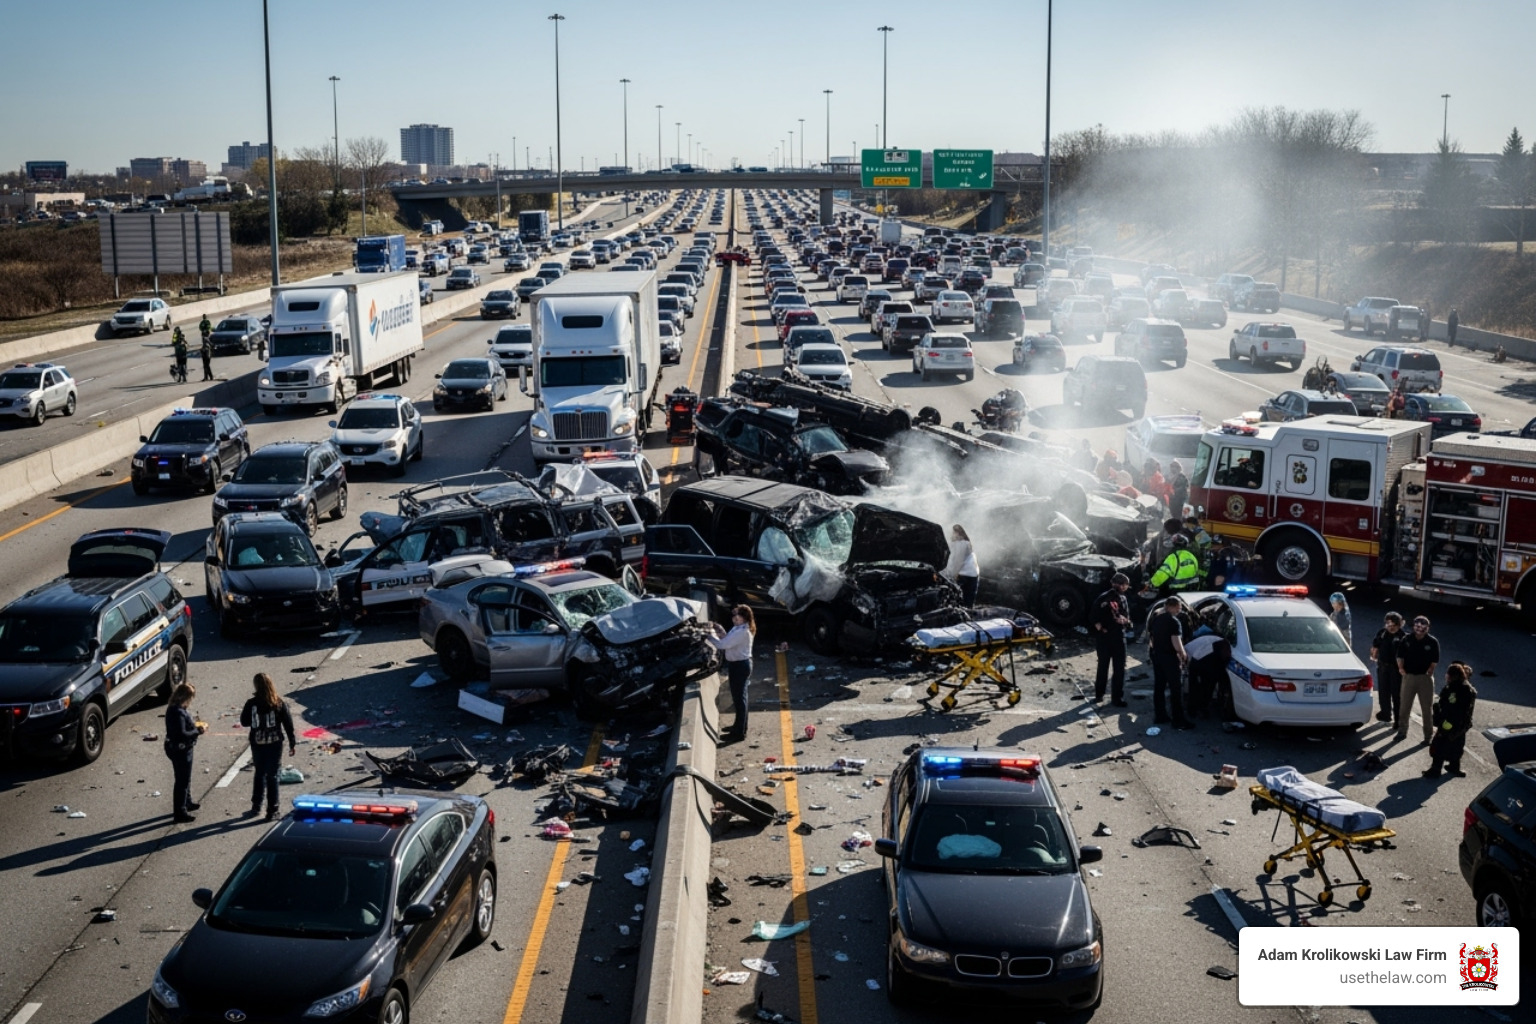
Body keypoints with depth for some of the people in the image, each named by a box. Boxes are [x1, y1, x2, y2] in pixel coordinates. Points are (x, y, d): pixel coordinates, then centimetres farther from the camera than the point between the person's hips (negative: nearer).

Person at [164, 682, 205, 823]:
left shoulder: (173, 709, 4)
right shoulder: (178, 713, -27)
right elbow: (182, 734, -30)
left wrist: (195, 725, 5)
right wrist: (198, 731, -20)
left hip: (176, 748, 10)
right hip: (180, 750, -10)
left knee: (185, 778, 26)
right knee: (182, 781, 2)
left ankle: (186, 803, 44)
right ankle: (180, 813, 11)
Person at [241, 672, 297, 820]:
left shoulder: (251, 704, -11)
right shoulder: (280, 703, -10)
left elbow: (244, 722, 0)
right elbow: (288, 724, -5)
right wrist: (292, 743, 4)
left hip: (257, 744, 1)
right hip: (275, 744, -1)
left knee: (260, 774, 20)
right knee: (272, 776, 6)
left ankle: (256, 807, 27)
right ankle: (272, 811, 6)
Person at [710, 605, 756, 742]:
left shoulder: (742, 632, -25)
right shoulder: (740, 628, 8)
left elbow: (723, 644, -28)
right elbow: (729, 642, 13)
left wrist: (709, 636, -16)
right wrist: (722, 633, -3)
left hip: (740, 666, -11)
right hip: (739, 664, 11)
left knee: (739, 697, -3)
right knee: (739, 696, 22)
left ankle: (740, 732, 3)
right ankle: (740, 725, 36)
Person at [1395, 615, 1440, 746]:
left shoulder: (1432, 642, -8)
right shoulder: (1406, 640, -4)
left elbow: (1435, 660, -2)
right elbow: (1400, 656, 4)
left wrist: (1430, 671, -9)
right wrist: (1401, 668, -5)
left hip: (1425, 677, -2)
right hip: (1408, 676, 2)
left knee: (1427, 708, 5)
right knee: (1404, 705, 9)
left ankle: (1429, 734, 16)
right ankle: (1402, 731, 23)